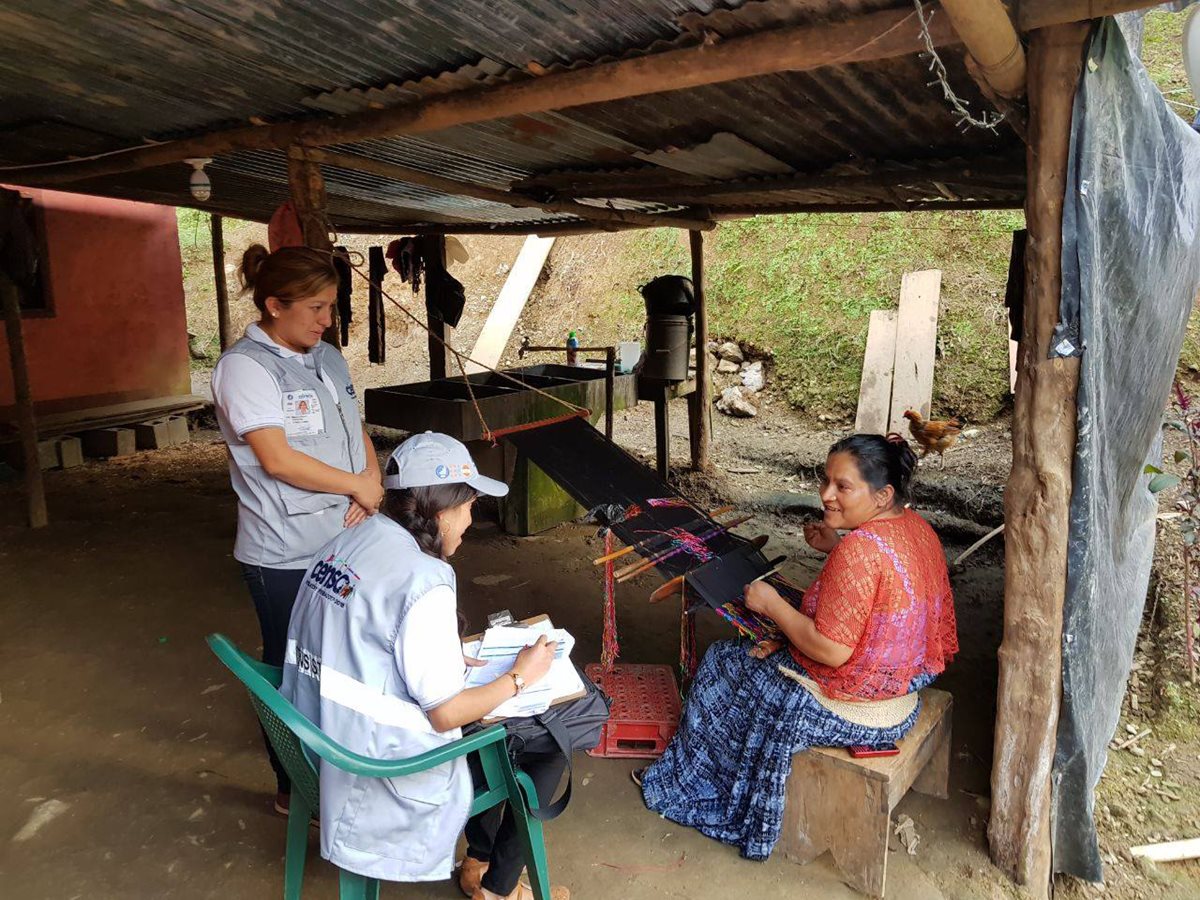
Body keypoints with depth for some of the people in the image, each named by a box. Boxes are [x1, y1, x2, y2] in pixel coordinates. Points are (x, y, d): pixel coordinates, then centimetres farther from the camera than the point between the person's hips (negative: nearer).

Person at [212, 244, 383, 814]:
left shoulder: (327, 359, 10)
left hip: (344, 544, 7)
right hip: (285, 556, -7)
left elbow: (357, 432, 13)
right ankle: (295, 787, 30)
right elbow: (277, 458, -22)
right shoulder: (245, 367, -13)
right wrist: (357, 485, -13)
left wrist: (372, 480, -7)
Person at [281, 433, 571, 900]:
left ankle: (480, 862, 37)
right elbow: (446, 714, -21)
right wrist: (519, 677, -6)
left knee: (484, 733, 27)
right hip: (389, 776, -8)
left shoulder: (341, 546, -1)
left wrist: (449, 660, 10)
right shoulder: (422, 582, -26)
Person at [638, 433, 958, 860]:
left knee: (724, 663, 11)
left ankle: (684, 785, 34)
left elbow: (832, 652, -28)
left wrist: (772, 605, -16)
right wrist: (835, 548, 5)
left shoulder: (859, 549, -31)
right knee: (757, 647, 25)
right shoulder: (916, 526, -2)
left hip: (857, 708, -9)